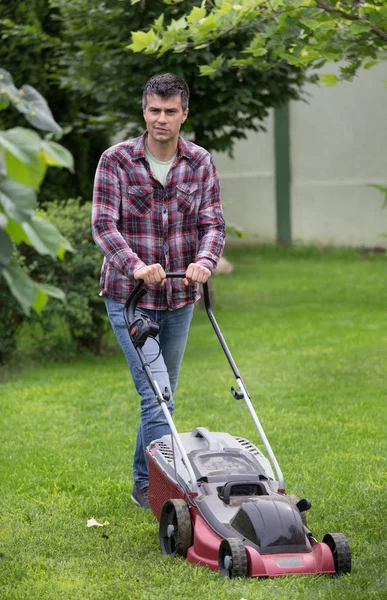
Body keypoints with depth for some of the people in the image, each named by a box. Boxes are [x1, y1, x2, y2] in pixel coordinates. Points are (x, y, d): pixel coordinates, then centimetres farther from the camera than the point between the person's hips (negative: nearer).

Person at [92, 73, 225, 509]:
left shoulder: (201, 163, 2)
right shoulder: (116, 160, -8)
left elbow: (212, 223, -3)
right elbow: (103, 225, -15)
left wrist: (204, 262, -25)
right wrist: (136, 266, -32)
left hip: (179, 298, 4)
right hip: (128, 296, -4)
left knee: (163, 395, 14)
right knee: (156, 392, -14)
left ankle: (145, 485, 29)